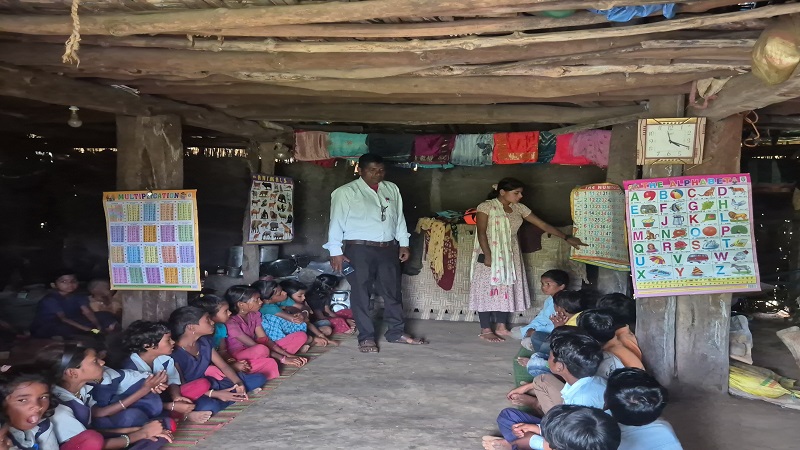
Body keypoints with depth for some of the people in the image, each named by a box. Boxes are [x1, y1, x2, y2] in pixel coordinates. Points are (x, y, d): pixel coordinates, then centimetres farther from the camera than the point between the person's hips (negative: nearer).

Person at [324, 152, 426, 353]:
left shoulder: (392, 189, 11)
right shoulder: (346, 192, -5)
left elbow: (399, 218, 16)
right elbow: (336, 222, -7)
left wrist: (403, 244, 12)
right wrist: (336, 252, -11)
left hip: (388, 248, 5)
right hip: (359, 249, -5)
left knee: (392, 291, 10)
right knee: (361, 294, 1)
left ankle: (396, 332, 22)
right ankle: (366, 337, 11)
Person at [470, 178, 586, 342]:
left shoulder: (519, 208, 4)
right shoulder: (486, 207, -12)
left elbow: (543, 224, 4)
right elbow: (481, 232, -14)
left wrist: (567, 238, 2)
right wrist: (487, 255, -21)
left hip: (509, 256, 6)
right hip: (490, 255, -6)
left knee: (507, 289, 10)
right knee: (487, 289, -1)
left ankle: (501, 326, 22)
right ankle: (485, 330, 7)